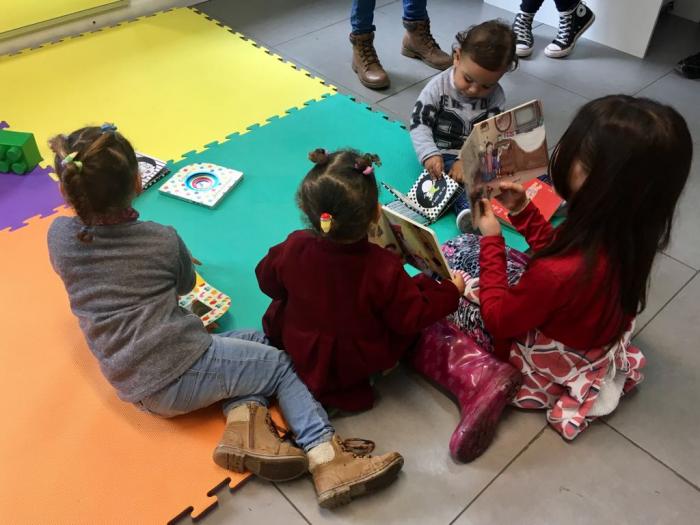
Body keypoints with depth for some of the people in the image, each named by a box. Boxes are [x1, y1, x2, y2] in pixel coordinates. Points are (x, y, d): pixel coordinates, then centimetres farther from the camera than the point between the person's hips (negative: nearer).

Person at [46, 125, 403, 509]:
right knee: (282, 362, 14)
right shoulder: (163, 239, -4)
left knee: (252, 341, 22)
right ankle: (326, 459, 2)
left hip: (136, 387, 6)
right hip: (180, 369, -6)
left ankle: (245, 424, -1)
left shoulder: (58, 235, 2)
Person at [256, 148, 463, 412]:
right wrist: (451, 291, -3)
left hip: (298, 350, 3)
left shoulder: (294, 247, -27)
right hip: (360, 364, -2)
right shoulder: (384, 269, -34)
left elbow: (268, 282, -5)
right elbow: (411, 319, -18)